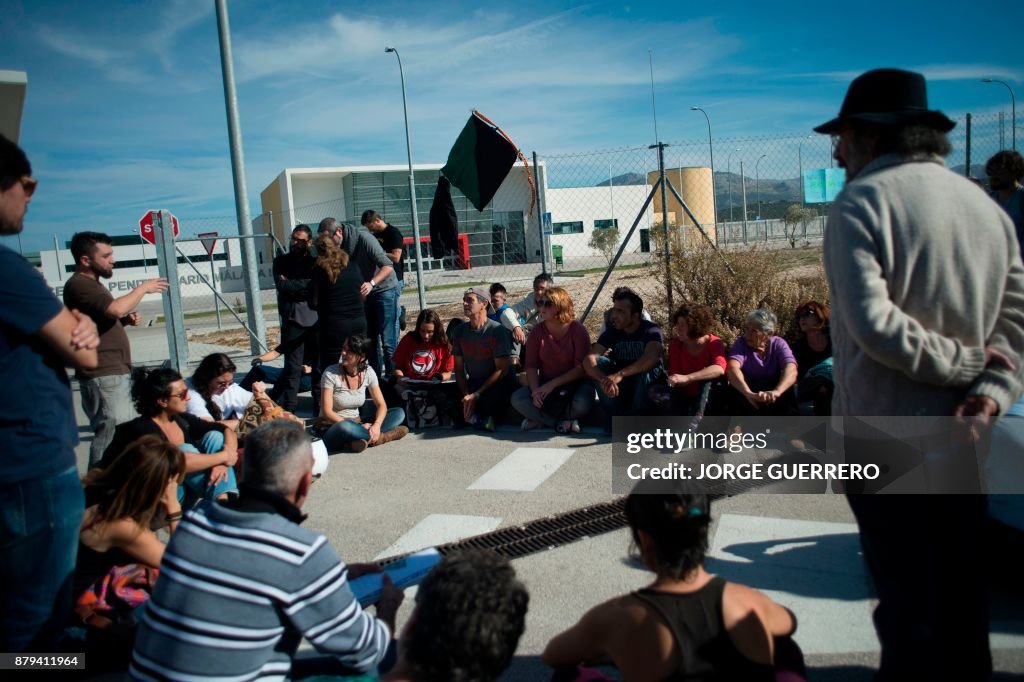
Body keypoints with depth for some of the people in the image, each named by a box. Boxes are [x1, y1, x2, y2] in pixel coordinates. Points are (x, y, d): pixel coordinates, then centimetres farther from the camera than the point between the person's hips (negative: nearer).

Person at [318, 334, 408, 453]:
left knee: (399, 413, -8)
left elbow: (381, 405, 0)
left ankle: (364, 438, -27)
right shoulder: (331, 373, -13)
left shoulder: (368, 372, -2)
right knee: (345, 427, -41)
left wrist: (376, 425, -22)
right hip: (332, 429, -5)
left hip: (356, 424, 5)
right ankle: (382, 437, -18)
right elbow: (327, 412, -16)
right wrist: (358, 426, -24)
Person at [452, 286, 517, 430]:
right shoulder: (459, 331, 3)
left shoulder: (497, 331, -12)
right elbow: (459, 368, 4)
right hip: (471, 384, 4)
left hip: (496, 384, -4)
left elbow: (502, 370, -14)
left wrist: (476, 395, -20)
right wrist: (466, 395, -13)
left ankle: (474, 417, -5)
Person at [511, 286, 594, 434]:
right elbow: (531, 366, -4)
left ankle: (539, 418, -14)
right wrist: (535, 390, -22)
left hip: (574, 383, -3)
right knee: (517, 398, -23)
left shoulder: (578, 330, -12)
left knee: (581, 403, -36)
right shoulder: (537, 331, -2)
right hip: (545, 384, 3)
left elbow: (581, 368, -16)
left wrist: (552, 384, -23)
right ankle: (562, 422, -20)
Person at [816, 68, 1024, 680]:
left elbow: (874, 324, -22)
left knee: (906, 590, 6)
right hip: (960, 437, 7)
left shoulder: (861, 203, -11)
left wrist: (966, 363, -11)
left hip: (886, 438, -6)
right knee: (963, 583, 20)